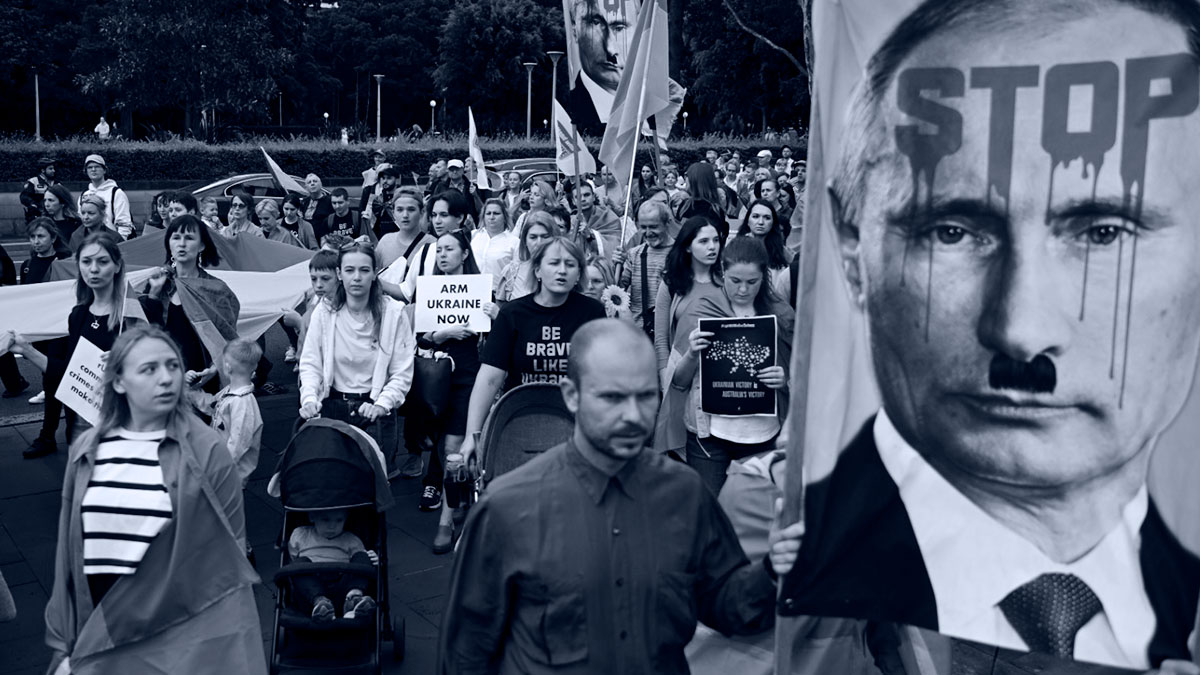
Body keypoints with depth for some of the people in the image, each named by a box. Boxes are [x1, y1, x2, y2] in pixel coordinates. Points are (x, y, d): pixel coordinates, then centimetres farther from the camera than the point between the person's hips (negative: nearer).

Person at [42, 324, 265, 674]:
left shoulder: (205, 449, -8)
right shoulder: (87, 451, 2)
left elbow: (229, 554, -5)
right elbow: (68, 554, 8)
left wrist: (227, 642, -5)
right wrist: (65, 646, 7)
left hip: (185, 638, -3)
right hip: (101, 637, 3)